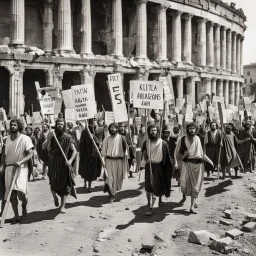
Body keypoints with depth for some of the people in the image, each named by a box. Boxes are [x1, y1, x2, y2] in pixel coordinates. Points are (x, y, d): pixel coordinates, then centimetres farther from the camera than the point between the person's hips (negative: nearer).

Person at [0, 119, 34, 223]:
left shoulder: (25, 139, -6)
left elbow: (30, 154, -11)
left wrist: (20, 162, -24)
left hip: (20, 168, -5)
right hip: (9, 168, 5)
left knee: (21, 191, -15)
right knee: (12, 194, 4)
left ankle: (24, 206, 17)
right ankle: (16, 216, 15)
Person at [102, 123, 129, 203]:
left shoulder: (121, 138, -2)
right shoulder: (107, 139, 2)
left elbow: (125, 149, 2)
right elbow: (104, 151, 7)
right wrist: (103, 161, 1)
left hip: (119, 161, 0)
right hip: (109, 161, 0)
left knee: (118, 179, 9)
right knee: (110, 178, -6)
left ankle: (113, 192, 32)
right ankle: (112, 195, 7)